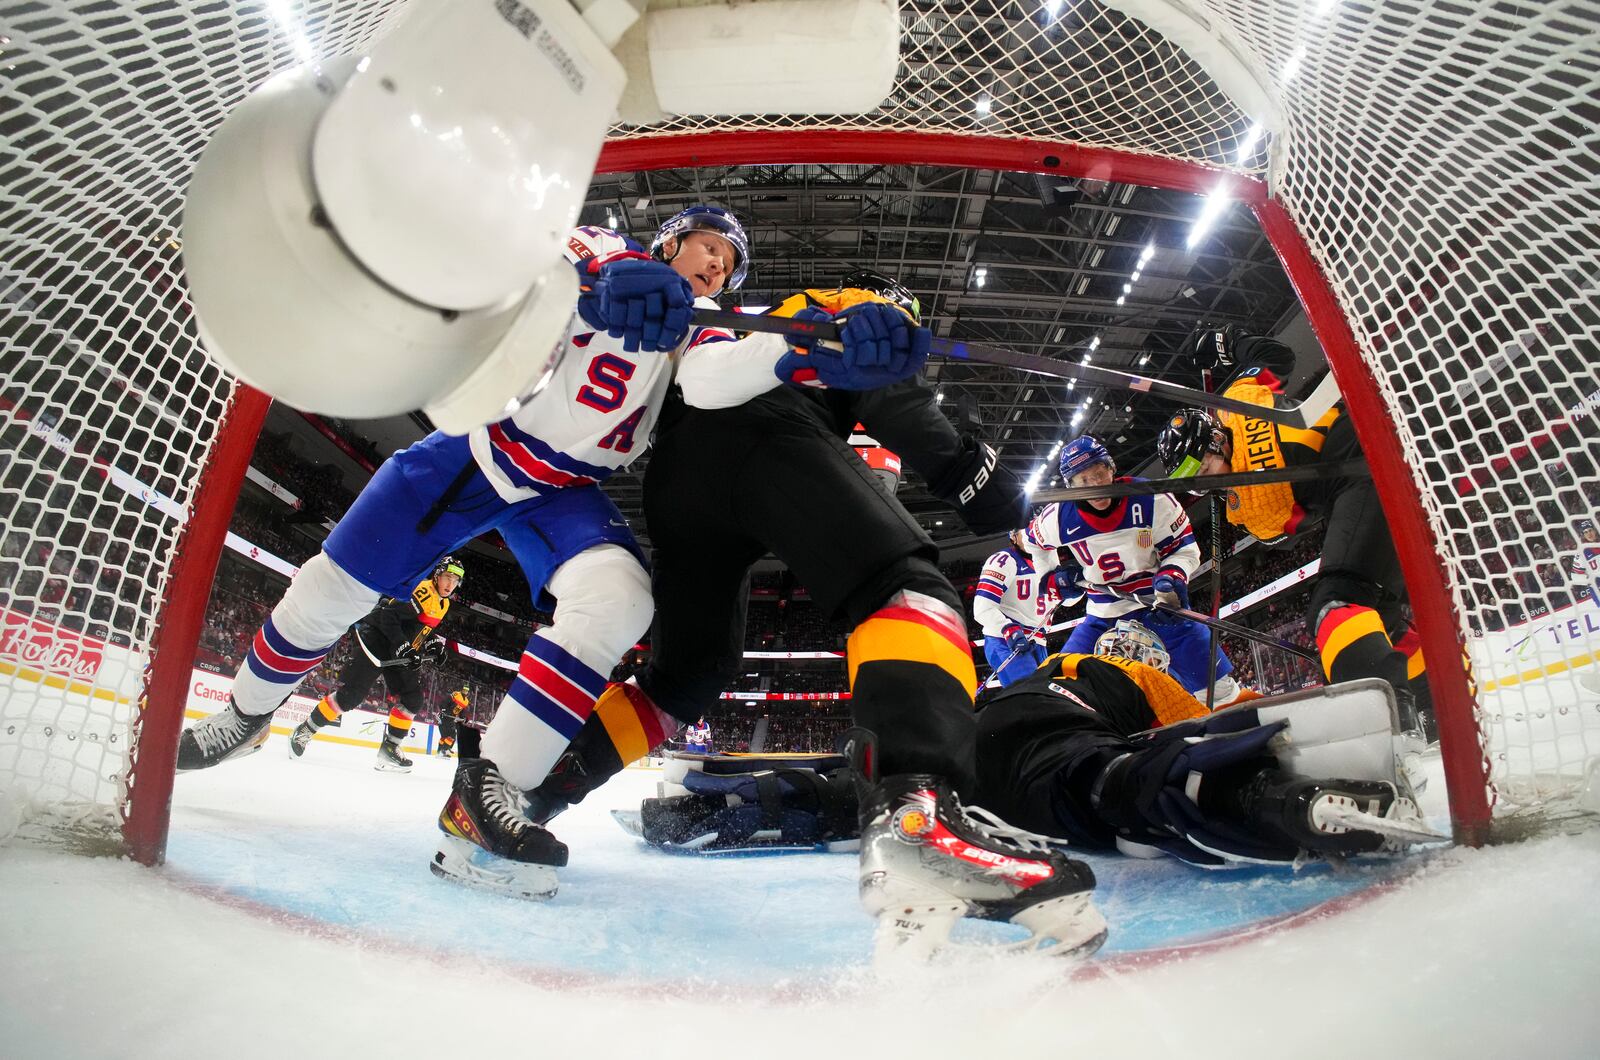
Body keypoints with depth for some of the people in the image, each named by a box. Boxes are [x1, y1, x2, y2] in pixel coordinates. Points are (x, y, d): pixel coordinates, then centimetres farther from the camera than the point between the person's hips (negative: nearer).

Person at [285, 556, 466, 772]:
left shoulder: (443, 605, 12)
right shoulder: (421, 589, -17)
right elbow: (387, 615, -23)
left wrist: (432, 643, 4)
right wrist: (402, 645, -28)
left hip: (400, 655, 9)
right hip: (376, 644, -9)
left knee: (413, 699, 0)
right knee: (350, 695, -11)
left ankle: (389, 748, 7)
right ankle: (304, 731, 7)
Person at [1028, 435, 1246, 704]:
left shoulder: (1152, 499, -15)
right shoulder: (1057, 518, -10)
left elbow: (1184, 549, -4)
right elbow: (1035, 541, 14)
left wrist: (1172, 579, -23)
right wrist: (1057, 571, 2)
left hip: (1159, 604, -1)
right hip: (1102, 614, 2)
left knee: (1215, 683, -6)